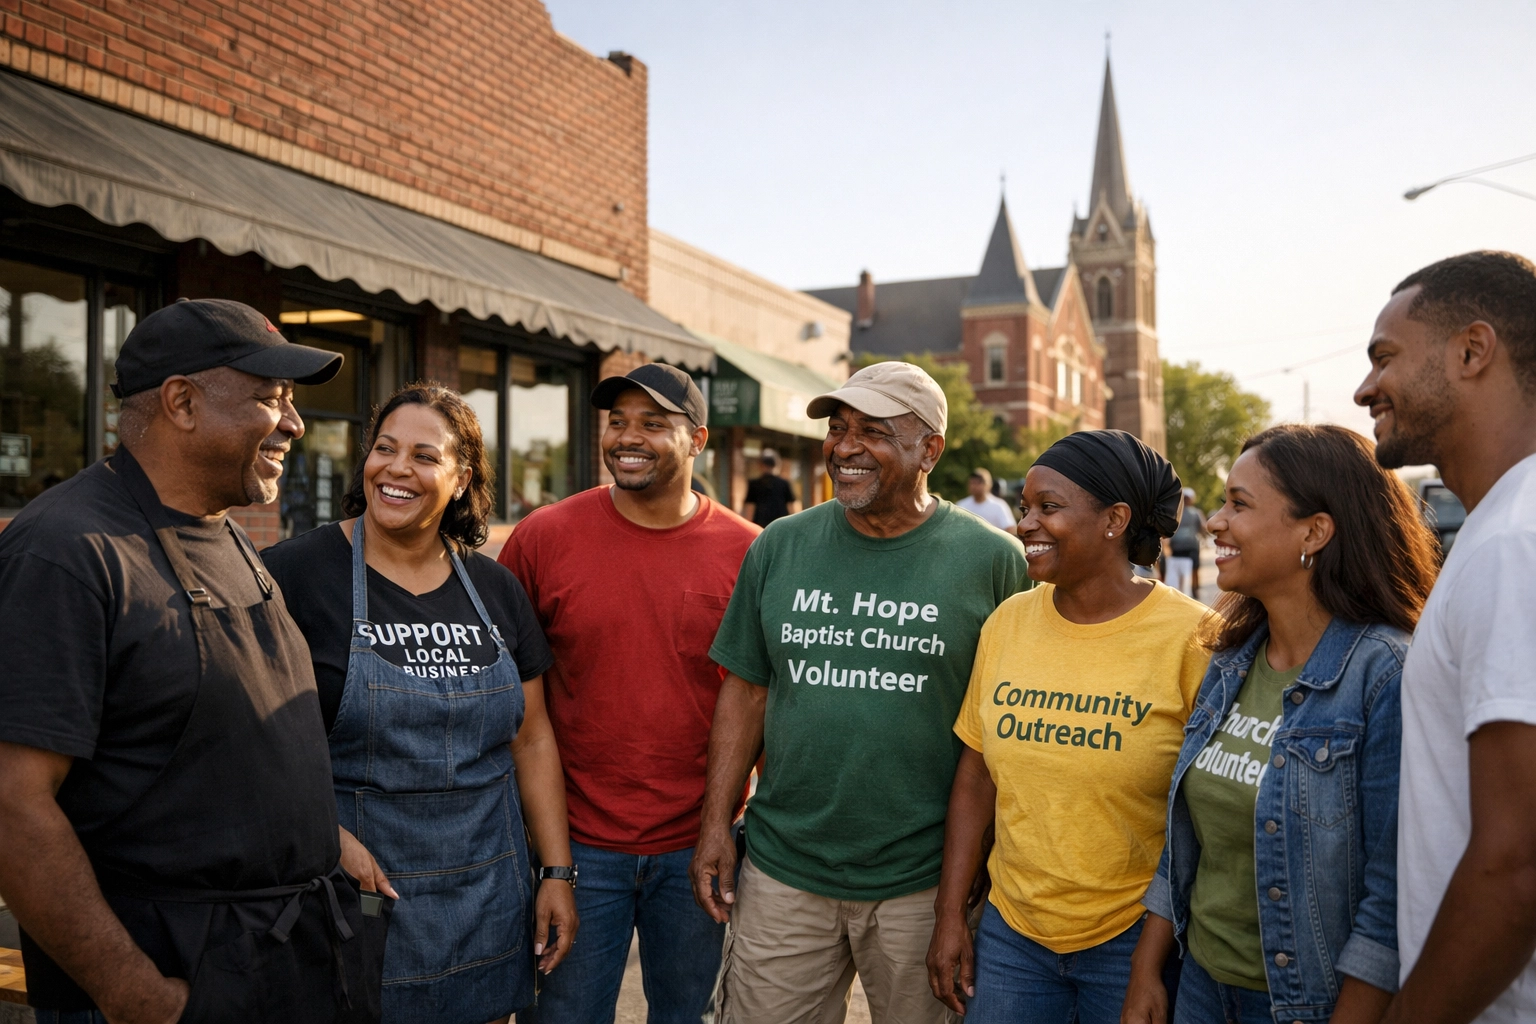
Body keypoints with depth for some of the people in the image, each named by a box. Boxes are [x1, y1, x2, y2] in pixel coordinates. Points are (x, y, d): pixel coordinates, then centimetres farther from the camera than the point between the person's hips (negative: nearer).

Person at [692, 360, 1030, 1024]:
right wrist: (716, 823, 2)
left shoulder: (991, 560, -5)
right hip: (783, 875, 2)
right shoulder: (780, 547, 3)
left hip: (925, 885, -2)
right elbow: (746, 690, 7)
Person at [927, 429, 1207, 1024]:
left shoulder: (1191, 639, -13)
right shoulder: (1007, 624, 0)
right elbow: (975, 777, 5)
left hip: (1135, 941, -4)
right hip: (1009, 930, 4)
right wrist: (950, 916, 5)